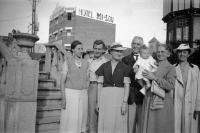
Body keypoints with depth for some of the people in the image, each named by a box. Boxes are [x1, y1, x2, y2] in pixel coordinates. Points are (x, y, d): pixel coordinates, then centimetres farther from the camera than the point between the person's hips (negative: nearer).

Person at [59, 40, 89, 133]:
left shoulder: (85, 63, 7)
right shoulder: (67, 62, -3)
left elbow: (87, 80, 11)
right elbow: (62, 81, -5)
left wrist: (86, 96, 6)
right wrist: (63, 98, -12)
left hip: (83, 94, 3)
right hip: (70, 93, -3)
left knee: (81, 119, 5)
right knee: (69, 119, -3)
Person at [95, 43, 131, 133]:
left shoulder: (125, 68, 4)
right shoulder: (104, 66, 7)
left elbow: (126, 86, 0)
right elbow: (100, 84, 7)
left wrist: (125, 102, -9)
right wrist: (98, 101, 3)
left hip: (119, 96, -1)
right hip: (105, 96, 1)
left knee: (119, 123, 1)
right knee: (105, 123, 4)